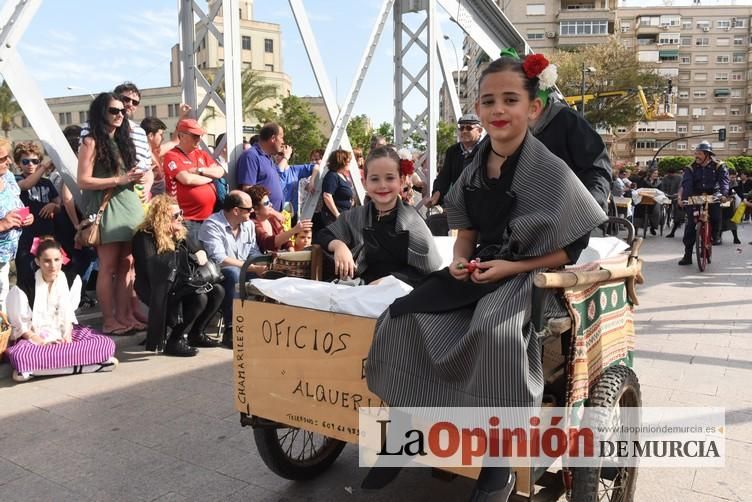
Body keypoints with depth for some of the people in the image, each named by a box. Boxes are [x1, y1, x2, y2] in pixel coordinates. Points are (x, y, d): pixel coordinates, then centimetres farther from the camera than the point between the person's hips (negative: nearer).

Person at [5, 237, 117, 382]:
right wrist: (42, 342, -16)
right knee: (18, 356, -39)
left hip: (62, 333, 3)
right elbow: (20, 325, -5)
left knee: (106, 344, -23)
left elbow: (67, 314, 3)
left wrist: (67, 336, -12)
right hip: (34, 337, -2)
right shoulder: (25, 286, -8)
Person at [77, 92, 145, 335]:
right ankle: (109, 320, 6)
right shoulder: (91, 142, -5)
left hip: (129, 205, 7)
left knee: (127, 265, 5)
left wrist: (135, 178, 5)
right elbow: (83, 181, -11)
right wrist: (119, 180, -15)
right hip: (107, 208, -7)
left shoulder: (123, 140, 17)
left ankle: (124, 315, 12)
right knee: (109, 267, -2)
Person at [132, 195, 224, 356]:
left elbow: (197, 250, 20)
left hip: (180, 286, 8)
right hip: (158, 292, -8)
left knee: (217, 291, -9)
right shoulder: (145, 237, -14)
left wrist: (201, 254, -8)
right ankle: (175, 341, -15)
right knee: (199, 298, -29)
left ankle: (196, 333, 5)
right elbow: (152, 269, -27)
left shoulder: (180, 233, 10)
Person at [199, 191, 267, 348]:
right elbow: (219, 259, -26)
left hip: (243, 272, 7)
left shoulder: (248, 224, 9)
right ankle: (230, 331, -35)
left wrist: (263, 265, -17)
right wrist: (252, 268, -26)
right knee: (233, 273, -38)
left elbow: (254, 252, 6)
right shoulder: (212, 226, -16)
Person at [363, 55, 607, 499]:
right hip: (478, 272, 6)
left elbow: (571, 249, -10)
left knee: (496, 334, -36)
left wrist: (511, 268, -18)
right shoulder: (476, 168, 5)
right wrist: (459, 260, -6)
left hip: (528, 276, -6)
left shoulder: (550, 170, -12)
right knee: (403, 319, -12)